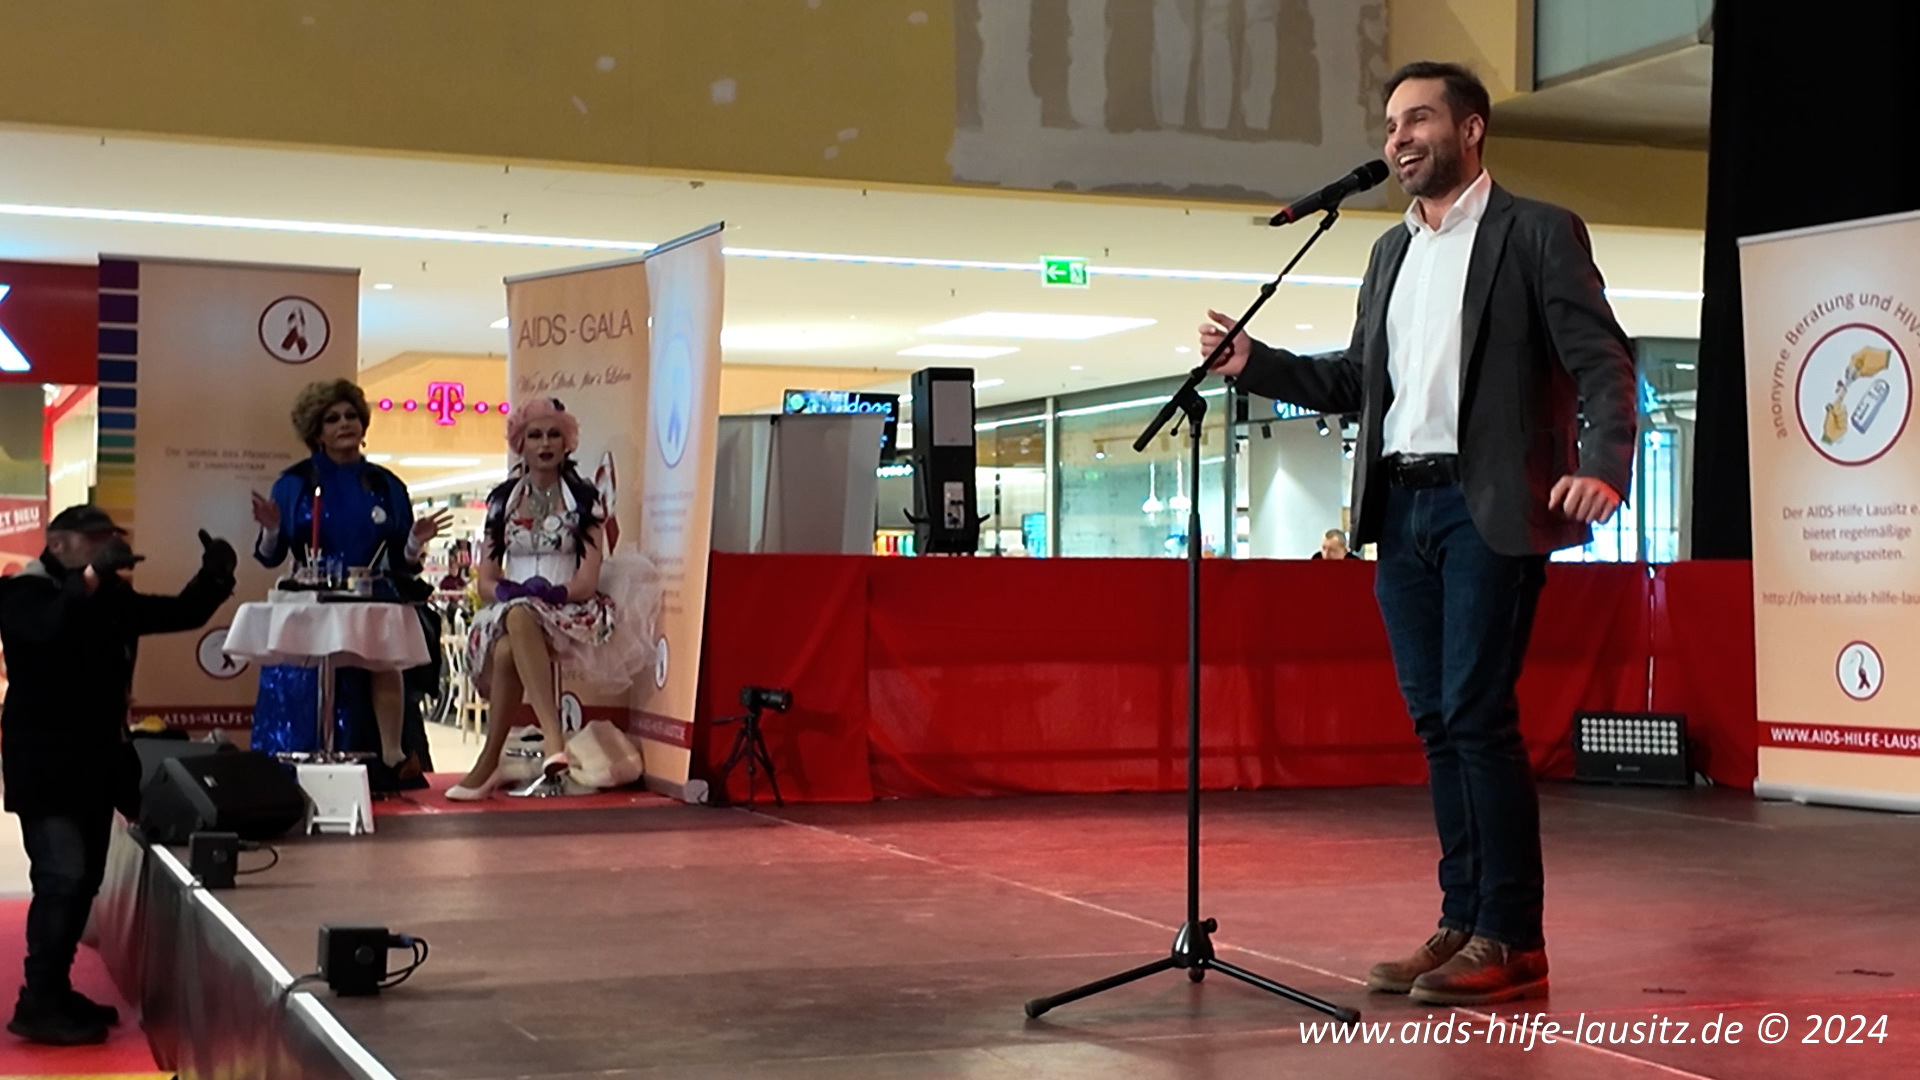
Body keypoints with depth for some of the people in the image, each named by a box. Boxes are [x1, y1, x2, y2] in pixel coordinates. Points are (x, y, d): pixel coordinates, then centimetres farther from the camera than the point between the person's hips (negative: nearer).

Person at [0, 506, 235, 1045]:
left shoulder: (114, 597, 12)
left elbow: (181, 613, 12)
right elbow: (50, 629, -29)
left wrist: (214, 576, -6)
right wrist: (93, 575, -39)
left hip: (96, 759, 8)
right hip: (44, 763, -8)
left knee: (84, 880, 11)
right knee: (62, 878, -15)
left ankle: (55, 991, 21)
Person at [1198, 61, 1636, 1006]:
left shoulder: (1536, 233, 0)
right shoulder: (1390, 253, 20)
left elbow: (1602, 362, -7)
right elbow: (1357, 382, 20)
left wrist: (1603, 466, -24)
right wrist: (1253, 363, 7)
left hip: (1488, 506, -7)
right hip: (1400, 510, 7)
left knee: (1477, 715, -10)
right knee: (1436, 722, 7)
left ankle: (1511, 940, -4)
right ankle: (1462, 924, 13)